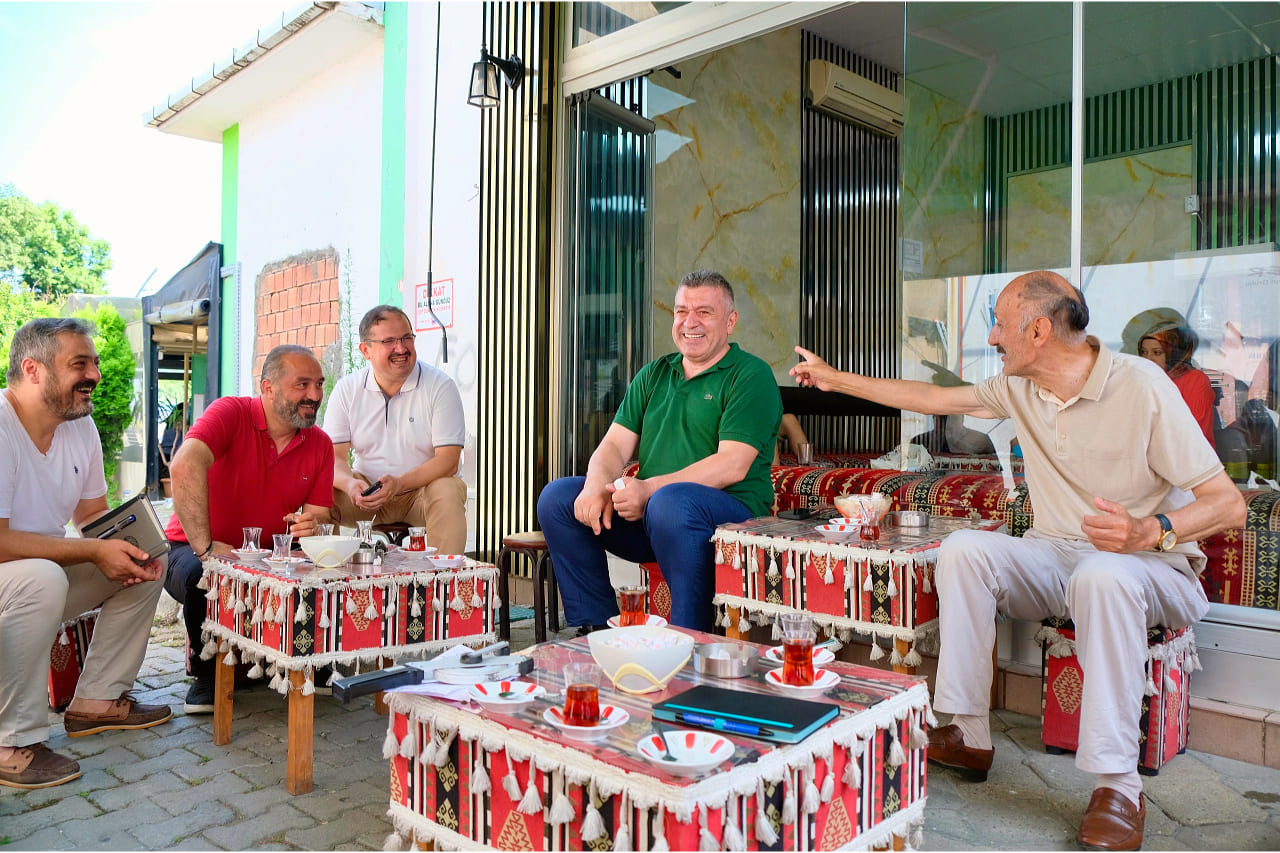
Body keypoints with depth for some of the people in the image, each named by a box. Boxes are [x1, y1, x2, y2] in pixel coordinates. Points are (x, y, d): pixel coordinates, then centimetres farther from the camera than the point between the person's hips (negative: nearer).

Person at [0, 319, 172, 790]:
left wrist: (128, 551, -11)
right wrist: (95, 551, -28)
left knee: (145, 565, 0)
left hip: (44, 580, 9)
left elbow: (92, 513, 9)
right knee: (41, 578, -36)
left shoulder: (81, 425, 1)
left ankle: (97, 701, 9)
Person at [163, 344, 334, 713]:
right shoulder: (230, 414, -18)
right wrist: (205, 548, -39)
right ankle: (206, 673, -6)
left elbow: (319, 514, 0)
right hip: (193, 551, -4)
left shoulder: (320, 444, -1)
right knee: (205, 576, -37)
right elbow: (186, 465, -36)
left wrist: (313, 525, -27)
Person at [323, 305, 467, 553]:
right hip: (367, 490, 3)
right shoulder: (347, 389, 0)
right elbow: (333, 456, -4)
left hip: (422, 487, -3)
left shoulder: (440, 386, -9)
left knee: (447, 493, -33)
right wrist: (351, 484, -28)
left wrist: (399, 483, -31)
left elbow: (448, 460, -15)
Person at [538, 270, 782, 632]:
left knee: (670, 502, -38)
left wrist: (650, 488, -23)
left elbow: (732, 465, -15)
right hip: (644, 509, 7)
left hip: (732, 511, -6)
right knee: (557, 496, -8)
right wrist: (597, 486, -14)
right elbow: (614, 445, 10)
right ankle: (595, 628, -3)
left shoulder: (750, 375, -2)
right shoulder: (653, 375, 19)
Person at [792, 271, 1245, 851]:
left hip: (1153, 566, -5)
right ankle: (969, 737, -14)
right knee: (963, 550, -21)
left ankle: (1118, 786, -28)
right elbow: (934, 398, 15)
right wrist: (836, 380, 19)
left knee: (1104, 576, -39)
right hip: (1056, 558, 6)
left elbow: (1228, 504, -16)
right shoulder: (1019, 388, 3)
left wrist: (1150, 531, -36)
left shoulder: (1141, 386, -16)